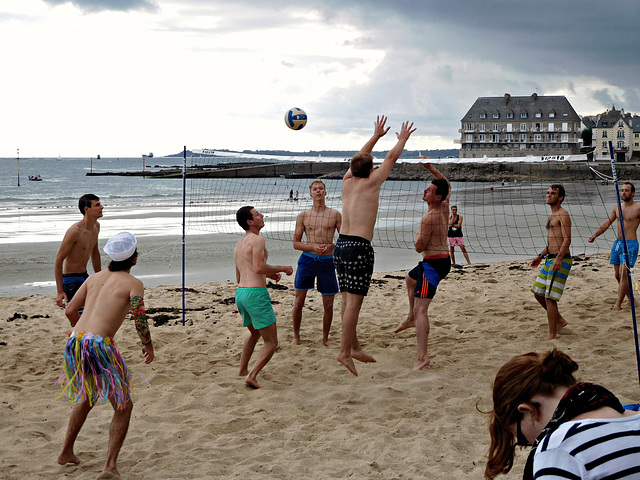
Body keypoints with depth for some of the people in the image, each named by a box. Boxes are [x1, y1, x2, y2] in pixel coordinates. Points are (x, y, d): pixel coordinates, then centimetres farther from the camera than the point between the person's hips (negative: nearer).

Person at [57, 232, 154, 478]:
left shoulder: (95, 278, 17)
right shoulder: (133, 284, 0)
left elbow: (70, 310, 18)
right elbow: (140, 322, -9)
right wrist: (148, 347, 9)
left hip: (75, 341, 7)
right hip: (100, 346, -7)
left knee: (87, 398, 31)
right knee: (123, 406, 7)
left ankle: (67, 453, 36)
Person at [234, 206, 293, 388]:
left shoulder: (239, 244, 20)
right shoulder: (257, 240, -8)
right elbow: (259, 267, -21)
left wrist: (268, 274, 26)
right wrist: (282, 268, -8)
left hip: (240, 293, 9)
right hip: (256, 293, -9)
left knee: (255, 333, 32)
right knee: (271, 343, -4)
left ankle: (243, 370, 34)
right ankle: (252, 376, -16)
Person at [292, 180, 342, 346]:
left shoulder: (335, 214, 3)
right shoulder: (303, 215, 4)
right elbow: (296, 243, 4)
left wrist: (330, 246, -14)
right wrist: (313, 247, -13)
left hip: (327, 261, 0)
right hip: (307, 259, 0)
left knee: (328, 304, 4)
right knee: (299, 301, -1)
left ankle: (325, 338, 21)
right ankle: (296, 336, 15)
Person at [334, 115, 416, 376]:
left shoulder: (347, 181, 11)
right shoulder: (370, 183, -5)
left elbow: (360, 158, 29)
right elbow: (391, 158, 8)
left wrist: (376, 136, 39)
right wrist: (402, 139, 24)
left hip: (340, 244, 8)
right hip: (359, 246, -8)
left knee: (348, 300, 12)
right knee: (354, 302, -7)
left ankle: (354, 347, 20)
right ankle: (345, 352, -9)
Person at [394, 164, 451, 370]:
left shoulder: (429, 218, -23)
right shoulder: (444, 207, 2)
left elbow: (419, 247, -19)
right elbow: (447, 184, 23)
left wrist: (417, 236, 1)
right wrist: (431, 168, 15)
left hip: (433, 264, -10)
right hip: (444, 260, 10)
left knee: (420, 309, -16)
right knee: (410, 279, 37)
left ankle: (422, 356, -26)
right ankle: (411, 319, 49)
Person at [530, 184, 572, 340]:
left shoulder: (563, 214, -10)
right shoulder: (551, 215, 20)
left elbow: (567, 239, -19)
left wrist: (558, 259, -30)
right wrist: (540, 256, 25)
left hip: (561, 261, -10)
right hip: (550, 260, 10)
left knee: (549, 297, -11)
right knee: (538, 294, 13)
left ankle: (552, 335, -6)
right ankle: (560, 321, 26)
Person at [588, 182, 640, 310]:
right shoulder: (617, 208, 12)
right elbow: (607, 224, 19)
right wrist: (595, 235, 12)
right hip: (618, 242, 7)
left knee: (623, 273, -14)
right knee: (618, 275, 7)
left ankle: (618, 304, -11)